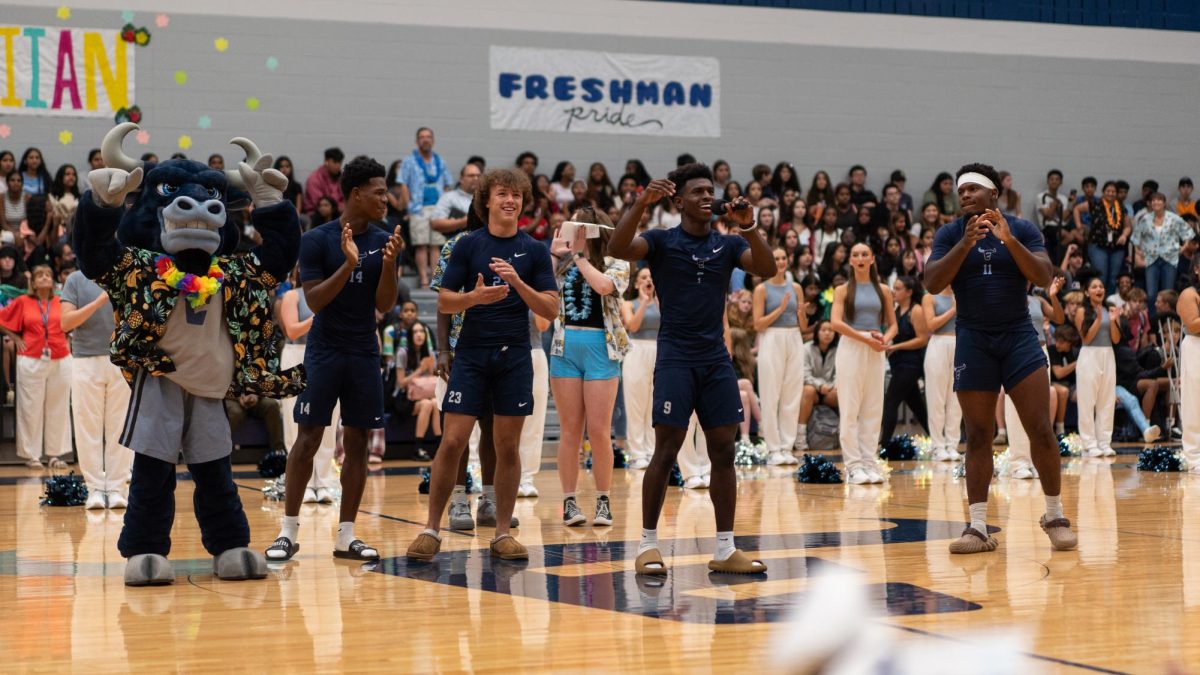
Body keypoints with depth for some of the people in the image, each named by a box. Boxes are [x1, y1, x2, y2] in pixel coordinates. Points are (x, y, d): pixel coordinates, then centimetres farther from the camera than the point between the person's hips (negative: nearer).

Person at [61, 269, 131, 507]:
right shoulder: (76, 280, 4)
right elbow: (65, 323, -5)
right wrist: (99, 302, -15)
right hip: (86, 360, -1)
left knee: (120, 427, 0)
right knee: (88, 427, 0)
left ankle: (117, 488, 5)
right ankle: (95, 488, 5)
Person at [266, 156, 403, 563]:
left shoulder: (382, 241, 3)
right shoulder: (317, 240, -8)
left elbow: (384, 306, 1)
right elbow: (314, 301, -13)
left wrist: (389, 264, -15)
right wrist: (348, 265, -25)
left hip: (364, 354, 4)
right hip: (324, 351, -4)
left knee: (357, 442, 3)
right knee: (307, 439, -3)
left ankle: (346, 536, 9)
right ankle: (289, 531, 6)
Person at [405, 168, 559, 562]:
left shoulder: (534, 250, 5)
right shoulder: (469, 245, 3)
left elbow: (551, 310, 0)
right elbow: (444, 302, 1)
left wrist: (517, 282, -15)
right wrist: (476, 296, -18)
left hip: (514, 358, 1)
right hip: (471, 355, -1)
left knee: (508, 448, 4)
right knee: (452, 442, -5)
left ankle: (503, 533, 12)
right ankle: (431, 530, 3)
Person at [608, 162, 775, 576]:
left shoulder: (727, 244, 9)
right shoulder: (662, 242, -2)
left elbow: (767, 269, -7)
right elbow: (617, 249, -20)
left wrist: (747, 227, -22)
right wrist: (642, 203, -31)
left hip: (716, 360, 4)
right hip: (676, 358, -4)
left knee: (724, 452, 3)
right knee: (666, 452, -7)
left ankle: (725, 550, 7)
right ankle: (648, 545, 3)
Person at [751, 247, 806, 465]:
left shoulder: (795, 288, 12)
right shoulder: (762, 289, 0)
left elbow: (804, 326, 14)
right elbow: (758, 324, -6)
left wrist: (801, 314, -7)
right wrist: (780, 309, -15)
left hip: (794, 341, 4)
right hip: (771, 342, -4)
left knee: (792, 397, 3)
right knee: (771, 396, -4)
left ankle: (787, 447, 9)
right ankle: (773, 449, 0)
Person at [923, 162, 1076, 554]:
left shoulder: (1023, 230, 0)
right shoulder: (950, 235, 2)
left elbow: (1044, 278, -11)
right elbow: (932, 284, -10)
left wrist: (1008, 239, -22)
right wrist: (966, 243, -21)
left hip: (1018, 336, -1)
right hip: (972, 341, 1)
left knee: (1040, 430, -6)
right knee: (978, 436, 0)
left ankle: (1055, 515, 9)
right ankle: (978, 527, 2)